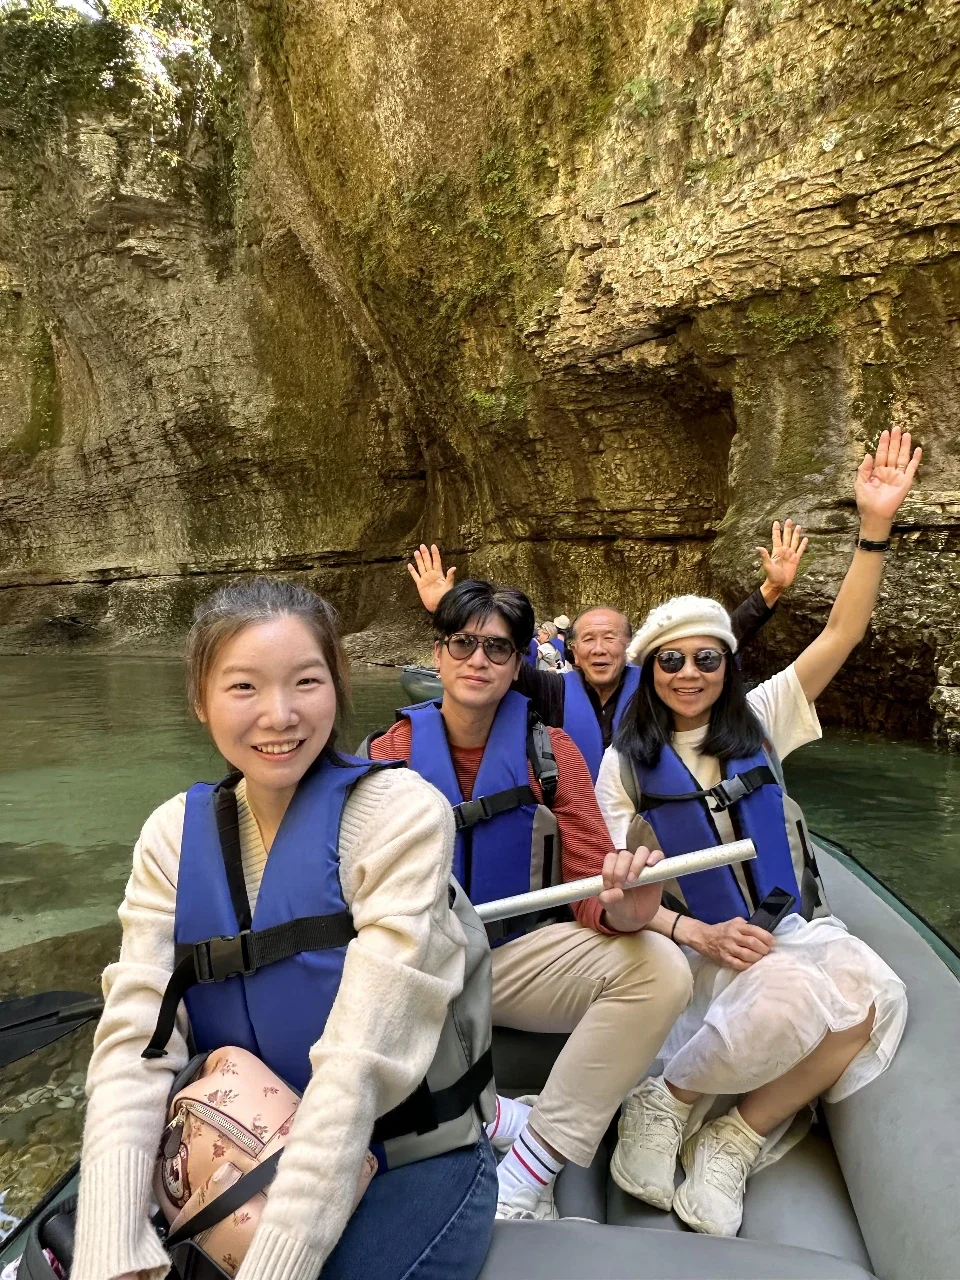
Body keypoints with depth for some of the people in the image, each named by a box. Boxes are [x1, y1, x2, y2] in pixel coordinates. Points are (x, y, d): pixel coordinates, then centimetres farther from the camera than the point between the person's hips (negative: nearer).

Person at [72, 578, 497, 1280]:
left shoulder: (400, 814, -18)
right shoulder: (174, 835, -4)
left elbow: (362, 1058, -24)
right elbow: (135, 1043, -11)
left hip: (412, 1165, -3)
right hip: (247, 1165, 4)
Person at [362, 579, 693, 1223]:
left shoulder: (551, 753, -1)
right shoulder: (392, 753, -2)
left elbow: (592, 883, -8)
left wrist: (624, 910, -32)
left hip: (519, 954, 1)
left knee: (660, 969, -24)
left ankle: (527, 1175, -14)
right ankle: (492, 1117, -9)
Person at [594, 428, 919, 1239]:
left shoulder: (758, 720, 6)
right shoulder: (626, 762, 2)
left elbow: (842, 635, -2)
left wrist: (876, 526, -14)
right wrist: (696, 933, -18)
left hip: (795, 926, 3)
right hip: (696, 940, -3)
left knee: (874, 995, -30)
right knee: (792, 993, -36)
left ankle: (735, 1139, -12)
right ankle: (669, 1105, -10)